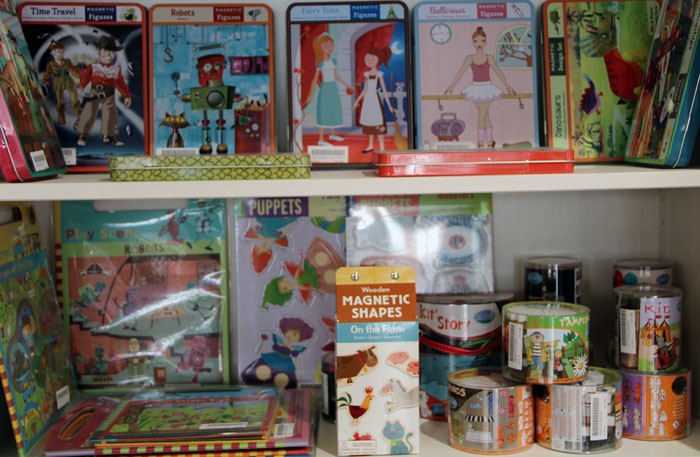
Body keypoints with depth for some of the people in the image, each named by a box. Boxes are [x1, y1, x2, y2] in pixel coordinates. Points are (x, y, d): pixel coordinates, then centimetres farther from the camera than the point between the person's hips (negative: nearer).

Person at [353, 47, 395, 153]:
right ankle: (371, 146, 20)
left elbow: (384, 90, -4)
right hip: (368, 99, 6)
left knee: (378, 122, -7)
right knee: (369, 122, 10)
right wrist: (357, 101, 21)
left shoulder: (379, 74, -5)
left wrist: (389, 105, -8)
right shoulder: (367, 74, 9)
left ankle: (382, 148, -2)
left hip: (376, 99, -6)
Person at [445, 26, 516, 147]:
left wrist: (508, 86, 2)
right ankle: (489, 141, 14)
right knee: (484, 115, 8)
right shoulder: (469, 58, 0)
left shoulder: (489, 58, -2)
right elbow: (460, 73, -1)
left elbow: (498, 72, 1)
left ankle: (481, 142, 1)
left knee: (481, 115, -6)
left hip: (486, 88, -1)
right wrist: (451, 86, -6)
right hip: (476, 88, 1)